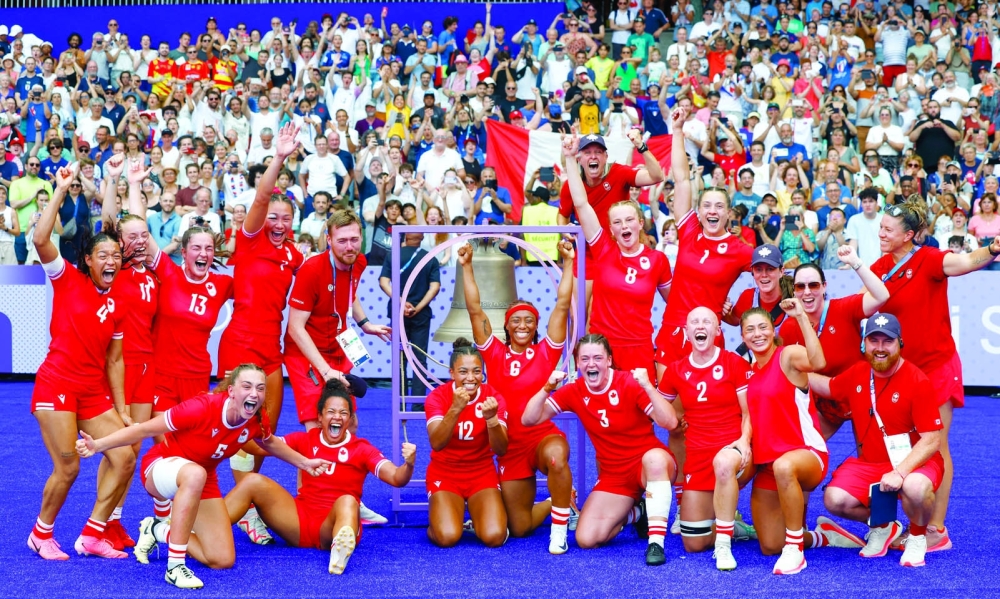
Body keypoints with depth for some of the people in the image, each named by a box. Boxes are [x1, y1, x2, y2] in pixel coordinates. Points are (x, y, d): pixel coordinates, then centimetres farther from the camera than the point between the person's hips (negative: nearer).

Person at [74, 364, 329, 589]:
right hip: (162, 467, -6)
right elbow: (145, 429, -28)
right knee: (196, 474, -44)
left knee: (223, 560, -1)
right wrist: (97, 445, -34)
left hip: (202, 482, 6)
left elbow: (270, 443, 11)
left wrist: (304, 462, 15)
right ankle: (175, 566, -35)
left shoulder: (257, 420, -16)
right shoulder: (202, 407, -33)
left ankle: (159, 530, 23)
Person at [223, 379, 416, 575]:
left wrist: (408, 464, -31)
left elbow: (396, 478, -10)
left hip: (332, 528, -3)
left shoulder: (361, 449, 2)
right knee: (254, 482, -15)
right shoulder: (305, 440, 10)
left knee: (347, 501, -37)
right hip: (299, 523, 3)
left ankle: (341, 548, -71)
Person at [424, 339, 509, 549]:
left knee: (494, 536, -22)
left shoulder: (493, 397, -10)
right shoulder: (437, 396, -14)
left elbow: (501, 450, -20)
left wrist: (491, 418, -39)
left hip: (482, 474, 1)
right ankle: (437, 520, 11)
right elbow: (437, 443, -29)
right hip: (444, 473, -1)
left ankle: (478, 520, 13)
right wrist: (455, 409, -44)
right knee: (447, 537, -25)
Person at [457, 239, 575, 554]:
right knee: (519, 527, 6)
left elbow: (562, 305, -5)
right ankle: (554, 503, 39)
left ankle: (559, 528, -19)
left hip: (545, 435, -2)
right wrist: (467, 267, -6)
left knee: (556, 457, -41)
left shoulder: (546, 352, 0)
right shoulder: (495, 353, 3)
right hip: (510, 445, 3)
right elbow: (475, 310, -1)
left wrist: (567, 262, -9)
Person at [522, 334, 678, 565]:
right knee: (586, 539, -12)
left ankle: (656, 542, -33)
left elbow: (670, 423, -24)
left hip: (651, 466, -4)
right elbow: (529, 420, -7)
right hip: (614, 476, 4)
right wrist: (547, 388, -22)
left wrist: (647, 386, -37)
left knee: (654, 458, -41)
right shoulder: (574, 392, -4)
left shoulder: (630, 383, -15)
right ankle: (634, 514, 18)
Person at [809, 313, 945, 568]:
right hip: (868, 463, 5)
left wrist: (899, 472, -29)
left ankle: (917, 537, -3)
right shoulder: (857, 374, 1)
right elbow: (827, 386, 25)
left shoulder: (916, 381, -17)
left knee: (915, 487, -39)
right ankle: (882, 527, 14)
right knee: (835, 500, -20)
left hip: (913, 462, -5)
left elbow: (932, 440, -19)